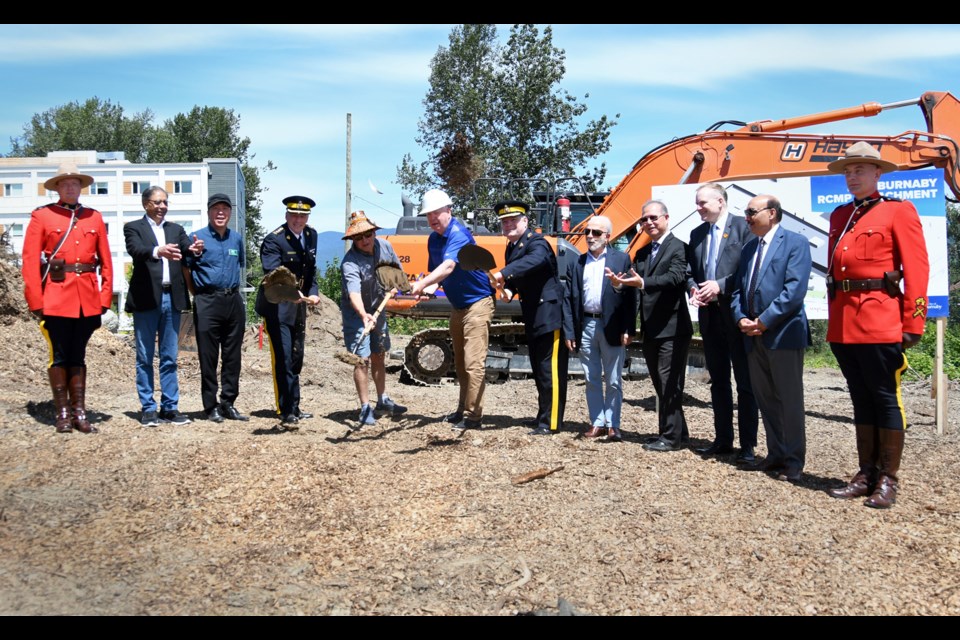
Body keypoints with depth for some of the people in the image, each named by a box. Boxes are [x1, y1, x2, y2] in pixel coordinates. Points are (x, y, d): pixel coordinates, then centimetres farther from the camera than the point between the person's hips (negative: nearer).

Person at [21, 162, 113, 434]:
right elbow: (30, 260, -3)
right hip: (56, 296, -3)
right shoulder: (42, 216, 2)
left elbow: (106, 259, 9)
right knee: (59, 355, 2)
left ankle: (80, 413, 12)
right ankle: (63, 414, 10)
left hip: (87, 298, 3)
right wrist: (35, 301, -9)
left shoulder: (94, 217, 11)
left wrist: (105, 297, 1)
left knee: (78, 355, 9)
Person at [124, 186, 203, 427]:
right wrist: (158, 251, -36)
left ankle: (170, 407, 12)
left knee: (169, 358, 8)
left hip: (172, 298, 4)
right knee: (145, 358, 3)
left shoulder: (176, 229, 17)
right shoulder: (134, 227, 3)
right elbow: (135, 250, -16)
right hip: (146, 298, -4)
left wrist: (193, 248, -24)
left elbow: (186, 247, 0)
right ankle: (148, 408, 8)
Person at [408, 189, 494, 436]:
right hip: (457, 306, 9)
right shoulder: (433, 239, 6)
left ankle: (473, 415, -6)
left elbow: (448, 267, -37)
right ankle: (463, 408, 26)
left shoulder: (459, 235, -21)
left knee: (473, 362, -10)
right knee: (460, 362, 15)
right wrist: (428, 287, -7)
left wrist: (422, 283, -51)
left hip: (477, 304, -9)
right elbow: (436, 271, 16)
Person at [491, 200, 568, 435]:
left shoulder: (537, 242, -15)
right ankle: (543, 416, 27)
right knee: (538, 369, 16)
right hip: (533, 317, 9)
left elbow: (535, 260, -37)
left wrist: (503, 274, -47)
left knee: (550, 370, -6)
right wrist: (507, 289, -6)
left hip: (550, 315, -9)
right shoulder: (511, 248, 13)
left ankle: (550, 423, 0)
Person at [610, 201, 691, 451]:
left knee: (669, 384, -4)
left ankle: (671, 437, 3)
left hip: (672, 328, -8)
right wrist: (621, 282, -15)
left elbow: (675, 276, -22)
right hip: (651, 331, 8)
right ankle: (678, 431, 25)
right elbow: (637, 280, 7)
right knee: (661, 384, 14)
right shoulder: (642, 253, 18)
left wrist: (643, 283, -35)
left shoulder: (678, 248, -7)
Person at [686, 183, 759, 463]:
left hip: (736, 314, -7)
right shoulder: (697, 234, 14)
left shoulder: (743, 227, -7)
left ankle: (747, 445, 5)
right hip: (709, 315, 7)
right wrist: (694, 289, -3)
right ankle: (723, 439, 21)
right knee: (718, 381, 12)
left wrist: (720, 286, -19)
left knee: (745, 382, 0)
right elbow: (690, 272, 17)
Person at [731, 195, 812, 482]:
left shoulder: (795, 243, -5)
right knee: (765, 399, 11)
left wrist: (764, 321, -16)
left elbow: (795, 289, -14)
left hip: (783, 333, -7)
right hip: (754, 336, 7)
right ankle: (776, 455, 20)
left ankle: (793, 461, 6)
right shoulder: (748, 248, 18)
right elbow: (738, 290, 17)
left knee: (789, 399, -1)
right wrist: (741, 318, -2)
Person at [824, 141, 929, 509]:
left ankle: (888, 480, 8)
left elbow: (916, 270, -7)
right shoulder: (839, 216, 15)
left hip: (880, 321, -6)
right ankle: (867, 475, 19)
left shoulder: (898, 212, -2)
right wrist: (835, 318, 13)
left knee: (885, 398, 0)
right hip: (843, 323, 6)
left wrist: (912, 325, -12)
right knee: (861, 398, 12)